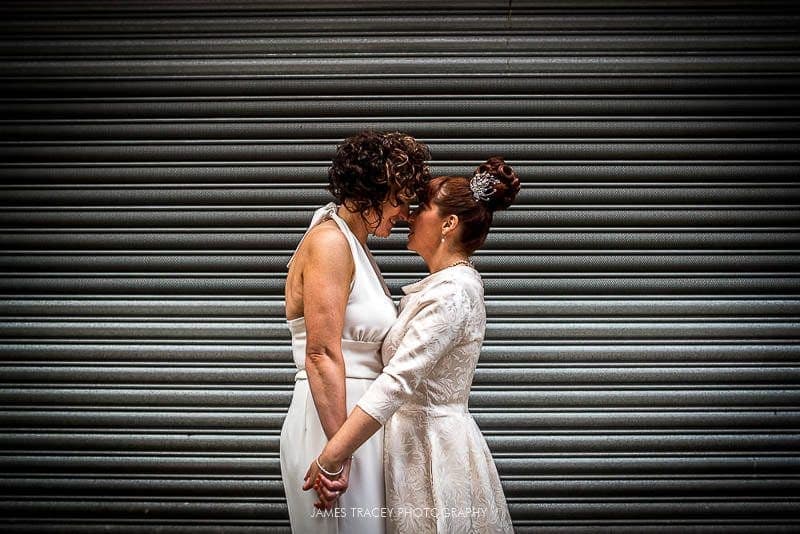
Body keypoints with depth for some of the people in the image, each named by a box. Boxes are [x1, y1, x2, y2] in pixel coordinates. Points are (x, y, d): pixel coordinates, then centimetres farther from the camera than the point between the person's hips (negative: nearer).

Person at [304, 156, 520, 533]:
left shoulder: (453, 291, -18)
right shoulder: (445, 284, 13)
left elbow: (398, 380, -26)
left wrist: (330, 459, -29)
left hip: (433, 449, -9)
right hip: (418, 441, 9)